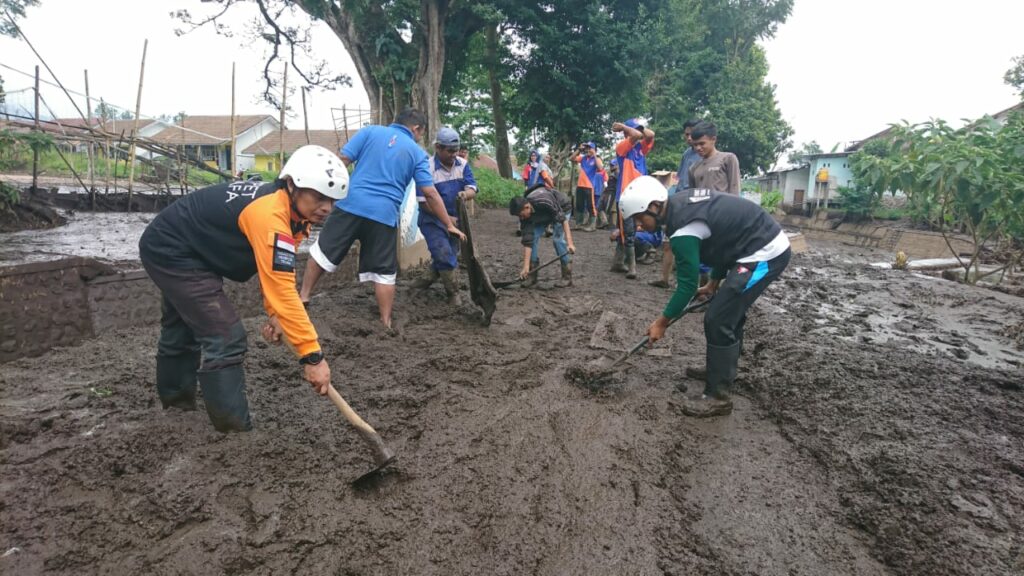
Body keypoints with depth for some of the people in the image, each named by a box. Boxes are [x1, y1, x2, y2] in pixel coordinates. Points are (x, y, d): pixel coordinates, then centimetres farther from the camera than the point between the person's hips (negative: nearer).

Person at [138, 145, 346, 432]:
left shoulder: (293, 211, -6)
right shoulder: (269, 214, -36)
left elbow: (275, 276, 1)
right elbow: (282, 288, -41)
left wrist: (275, 314, -13)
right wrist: (312, 355, -40)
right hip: (169, 251, -10)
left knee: (184, 328, 27)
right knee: (225, 337, -15)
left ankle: (174, 399, 50)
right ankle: (233, 427, -7)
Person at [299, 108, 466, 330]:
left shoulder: (370, 131, 11)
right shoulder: (418, 153, 9)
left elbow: (341, 161, 3)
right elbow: (431, 194, 4)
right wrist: (449, 225, 10)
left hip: (350, 205, 1)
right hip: (385, 216, 0)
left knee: (323, 251, 17)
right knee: (384, 272, 9)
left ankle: (303, 296, 22)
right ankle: (386, 322, 12)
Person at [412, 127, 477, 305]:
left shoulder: (463, 165, -4)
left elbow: (472, 189, -7)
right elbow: (424, 202, -18)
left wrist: (466, 193, -33)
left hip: (455, 219, 5)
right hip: (432, 220, -5)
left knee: (447, 255, 15)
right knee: (444, 255, -14)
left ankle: (430, 278, 39)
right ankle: (453, 293, 2)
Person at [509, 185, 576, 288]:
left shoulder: (545, 202, -42)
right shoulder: (525, 215, -23)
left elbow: (562, 219, -37)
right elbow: (527, 241, -24)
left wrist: (570, 243, -44)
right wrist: (525, 267, -27)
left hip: (562, 208, -5)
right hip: (542, 214, 5)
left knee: (557, 238, -20)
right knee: (533, 237, -10)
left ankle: (567, 277, -12)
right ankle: (532, 275, -1)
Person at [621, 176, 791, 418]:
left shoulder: (683, 230, -24)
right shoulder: (682, 201, 4)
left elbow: (687, 284, -15)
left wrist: (661, 322, -3)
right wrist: (714, 282, 20)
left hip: (765, 253, -10)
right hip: (770, 242, 10)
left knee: (718, 321, -6)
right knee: (730, 312, 21)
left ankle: (717, 397, 5)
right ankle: (721, 367, 39)